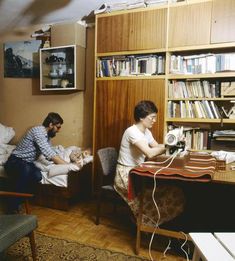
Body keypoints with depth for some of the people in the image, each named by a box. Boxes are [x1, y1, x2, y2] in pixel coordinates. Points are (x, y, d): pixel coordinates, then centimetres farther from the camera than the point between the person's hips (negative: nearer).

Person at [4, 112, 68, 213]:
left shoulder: (46, 135, 9)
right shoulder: (38, 131, -21)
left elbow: (51, 152, 14)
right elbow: (49, 154, -28)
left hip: (26, 163, 7)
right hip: (15, 161, -7)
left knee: (38, 175, -25)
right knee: (26, 170, -40)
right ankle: (13, 208, -29)